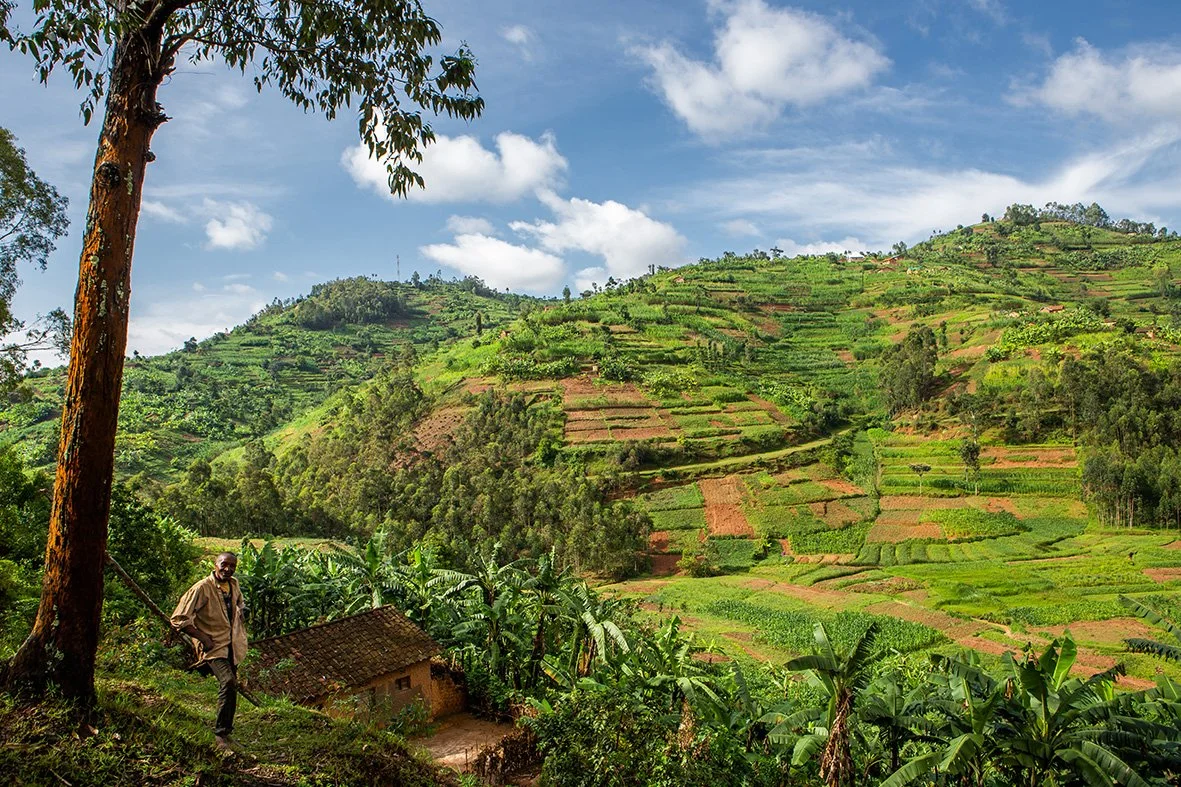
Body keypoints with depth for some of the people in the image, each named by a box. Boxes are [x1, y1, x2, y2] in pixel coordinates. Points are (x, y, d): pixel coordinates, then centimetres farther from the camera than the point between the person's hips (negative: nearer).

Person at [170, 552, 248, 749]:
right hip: (214, 646, -7)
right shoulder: (202, 588, -16)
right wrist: (202, 637, -17)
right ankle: (221, 732, -15)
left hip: (232, 645, 7)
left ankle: (225, 731, 31)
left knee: (230, 685, 15)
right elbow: (178, 619, -16)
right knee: (228, 682, -26)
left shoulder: (234, 585, 7)